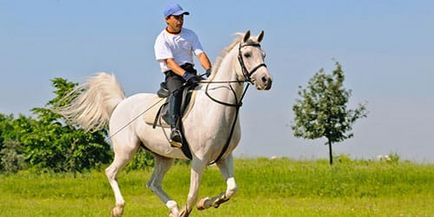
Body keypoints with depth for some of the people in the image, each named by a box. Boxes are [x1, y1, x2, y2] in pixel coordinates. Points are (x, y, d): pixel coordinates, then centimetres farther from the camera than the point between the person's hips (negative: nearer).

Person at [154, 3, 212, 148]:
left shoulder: (190, 35, 14)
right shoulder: (162, 40, -3)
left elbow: (200, 54, 4)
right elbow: (169, 61, -16)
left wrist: (209, 70, -17)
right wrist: (185, 74, -33)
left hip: (190, 72, 6)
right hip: (172, 74, -6)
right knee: (177, 91, -37)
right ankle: (174, 129, -53)